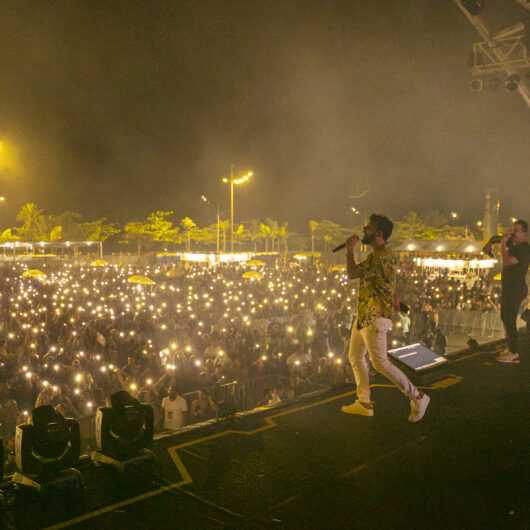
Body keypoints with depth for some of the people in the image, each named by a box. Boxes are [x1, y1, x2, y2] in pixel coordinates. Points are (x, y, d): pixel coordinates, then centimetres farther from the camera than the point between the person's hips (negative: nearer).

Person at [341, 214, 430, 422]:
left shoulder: (382, 256, -19)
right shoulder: (376, 255, 15)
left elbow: (352, 273, -22)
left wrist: (350, 249, -11)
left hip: (375, 317, -11)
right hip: (364, 315, 11)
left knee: (380, 362, -9)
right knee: (355, 356, 15)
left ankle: (418, 397, 3)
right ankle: (364, 403, 23)